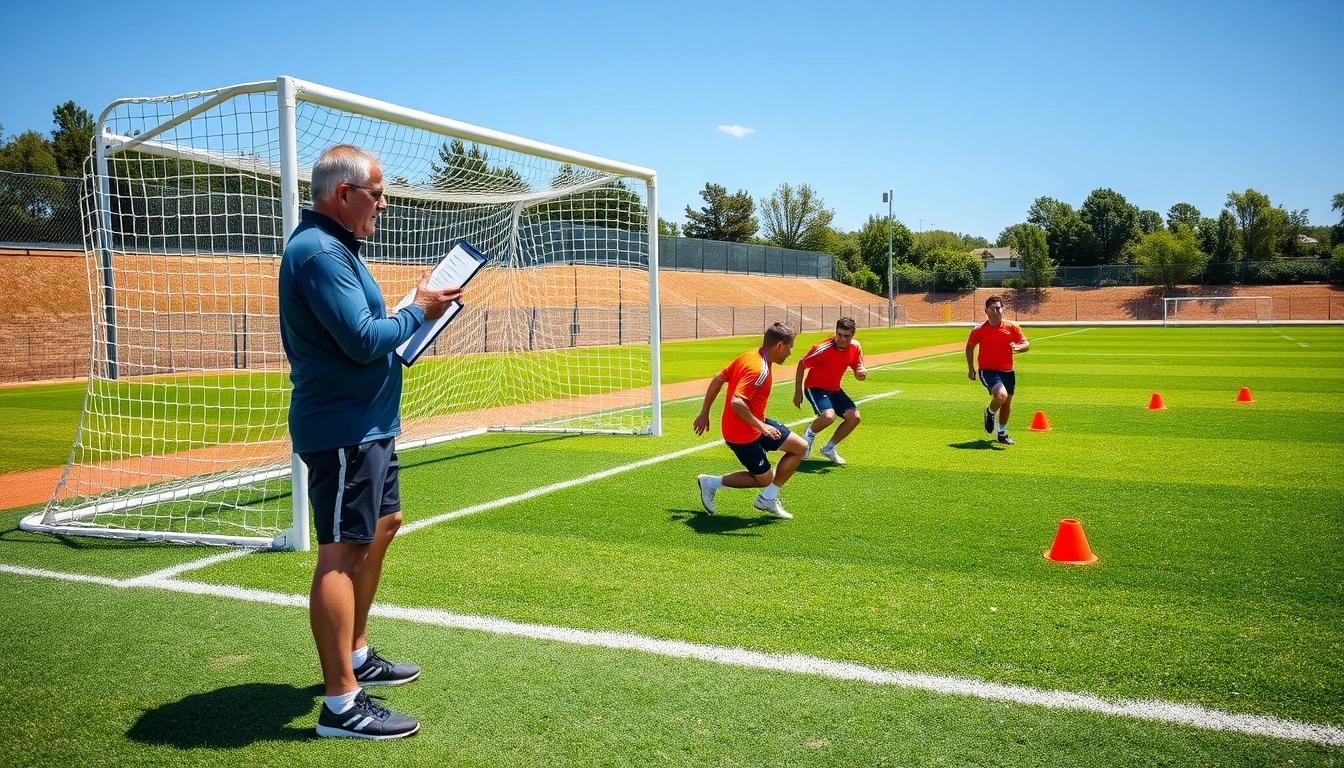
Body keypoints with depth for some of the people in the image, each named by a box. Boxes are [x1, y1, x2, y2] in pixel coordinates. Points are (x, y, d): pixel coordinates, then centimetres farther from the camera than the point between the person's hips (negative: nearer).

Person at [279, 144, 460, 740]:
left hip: (367, 426, 11)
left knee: (383, 526, 21)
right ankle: (341, 706, -4)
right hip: (342, 431, -11)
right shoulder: (319, 252, -18)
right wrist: (419, 311, -11)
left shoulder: (332, 247, 16)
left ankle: (356, 657, 34)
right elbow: (363, 340, -24)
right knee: (342, 552, -9)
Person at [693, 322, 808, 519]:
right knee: (765, 479, 7)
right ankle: (711, 483, 14)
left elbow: (718, 379, 8)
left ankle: (767, 499, 15)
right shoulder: (759, 370, -25)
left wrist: (704, 413, 13)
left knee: (800, 447, 10)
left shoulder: (749, 356, 3)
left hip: (751, 425, 10)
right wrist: (761, 426, -28)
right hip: (743, 434, -10)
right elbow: (737, 403, -35)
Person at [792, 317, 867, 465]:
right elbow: (801, 365, -12)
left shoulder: (855, 347, -8)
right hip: (815, 387, -7)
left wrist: (862, 372, -24)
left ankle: (829, 448, 14)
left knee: (854, 417, -6)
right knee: (829, 415, -31)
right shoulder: (823, 348, -24)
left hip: (834, 389, 7)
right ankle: (808, 435, 3)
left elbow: (858, 371, 2)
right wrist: (798, 392, -10)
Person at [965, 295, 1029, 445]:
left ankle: (1002, 433, 34)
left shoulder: (1012, 327, -1)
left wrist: (1018, 347, -22)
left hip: (1007, 371, 4)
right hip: (988, 370, -4)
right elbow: (970, 346, 9)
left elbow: (1026, 344, 2)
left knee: (1007, 402, 14)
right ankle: (990, 413, 7)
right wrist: (970, 368, 7)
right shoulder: (979, 330, -5)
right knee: (1001, 395, -27)